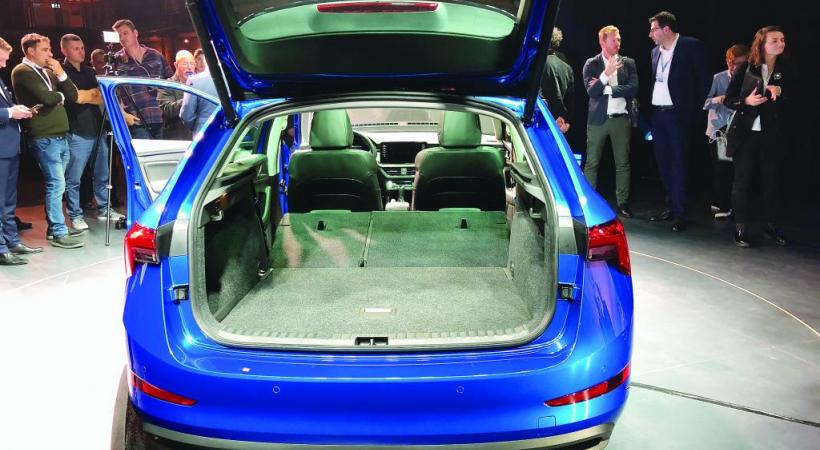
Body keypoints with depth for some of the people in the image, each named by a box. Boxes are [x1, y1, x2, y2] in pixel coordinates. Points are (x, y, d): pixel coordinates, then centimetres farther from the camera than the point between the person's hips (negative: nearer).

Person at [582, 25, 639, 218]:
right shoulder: (591, 64, 1)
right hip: (598, 119, -2)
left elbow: (633, 89, -5)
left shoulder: (628, 63, 7)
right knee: (591, 163, 1)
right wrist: (606, 74, -21)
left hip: (621, 119, 2)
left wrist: (606, 89, -10)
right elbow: (591, 92, -9)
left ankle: (622, 203, 11)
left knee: (623, 163, 4)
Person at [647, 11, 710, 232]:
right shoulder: (655, 51, 12)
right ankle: (670, 207, 18)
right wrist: (651, 109, 9)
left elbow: (704, 80, -3)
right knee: (663, 163, 9)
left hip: (677, 114, -6)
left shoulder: (691, 46, -6)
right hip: (657, 114, 6)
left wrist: (693, 111, -3)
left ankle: (679, 214, 0)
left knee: (677, 163, -5)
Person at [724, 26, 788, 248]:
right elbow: (728, 100, -1)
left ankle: (770, 226, 18)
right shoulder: (745, 69, 0)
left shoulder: (784, 72, 8)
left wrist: (779, 91, -13)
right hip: (747, 133, -2)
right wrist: (746, 101, -19)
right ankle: (741, 228, 8)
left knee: (771, 181, 7)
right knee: (742, 181, 1)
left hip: (772, 136, 3)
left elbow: (791, 104, 5)